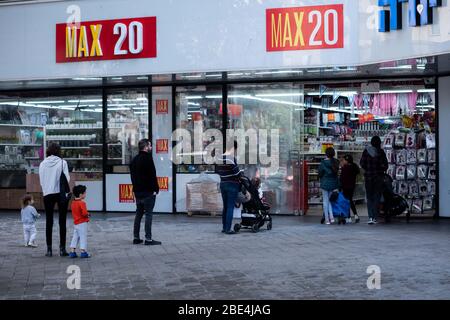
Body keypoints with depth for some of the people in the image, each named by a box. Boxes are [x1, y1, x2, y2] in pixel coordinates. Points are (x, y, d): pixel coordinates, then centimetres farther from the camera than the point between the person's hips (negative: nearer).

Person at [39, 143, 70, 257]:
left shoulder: (42, 164, 2)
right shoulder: (62, 163, -7)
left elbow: (41, 181, 5)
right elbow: (67, 179, -8)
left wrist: (46, 190, 14)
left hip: (47, 194, 2)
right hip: (61, 193, -2)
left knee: (49, 222, 8)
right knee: (62, 222, 3)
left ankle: (49, 249, 8)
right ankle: (62, 249, 1)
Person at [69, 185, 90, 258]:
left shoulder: (73, 203, 9)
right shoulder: (82, 203, -18)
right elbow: (84, 213, -26)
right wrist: (88, 215, -4)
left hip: (75, 223, 8)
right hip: (82, 223, -8)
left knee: (75, 237, 13)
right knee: (83, 237, -2)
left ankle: (72, 252, 13)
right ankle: (83, 252, -2)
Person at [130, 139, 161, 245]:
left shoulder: (134, 160, 14)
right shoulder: (147, 158, -13)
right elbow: (152, 175, -16)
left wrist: (136, 188, 19)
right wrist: (156, 189, -11)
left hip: (137, 191, 8)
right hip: (148, 192, -8)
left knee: (139, 214, 14)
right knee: (149, 214, -5)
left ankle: (136, 238, 16)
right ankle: (148, 238, -7)